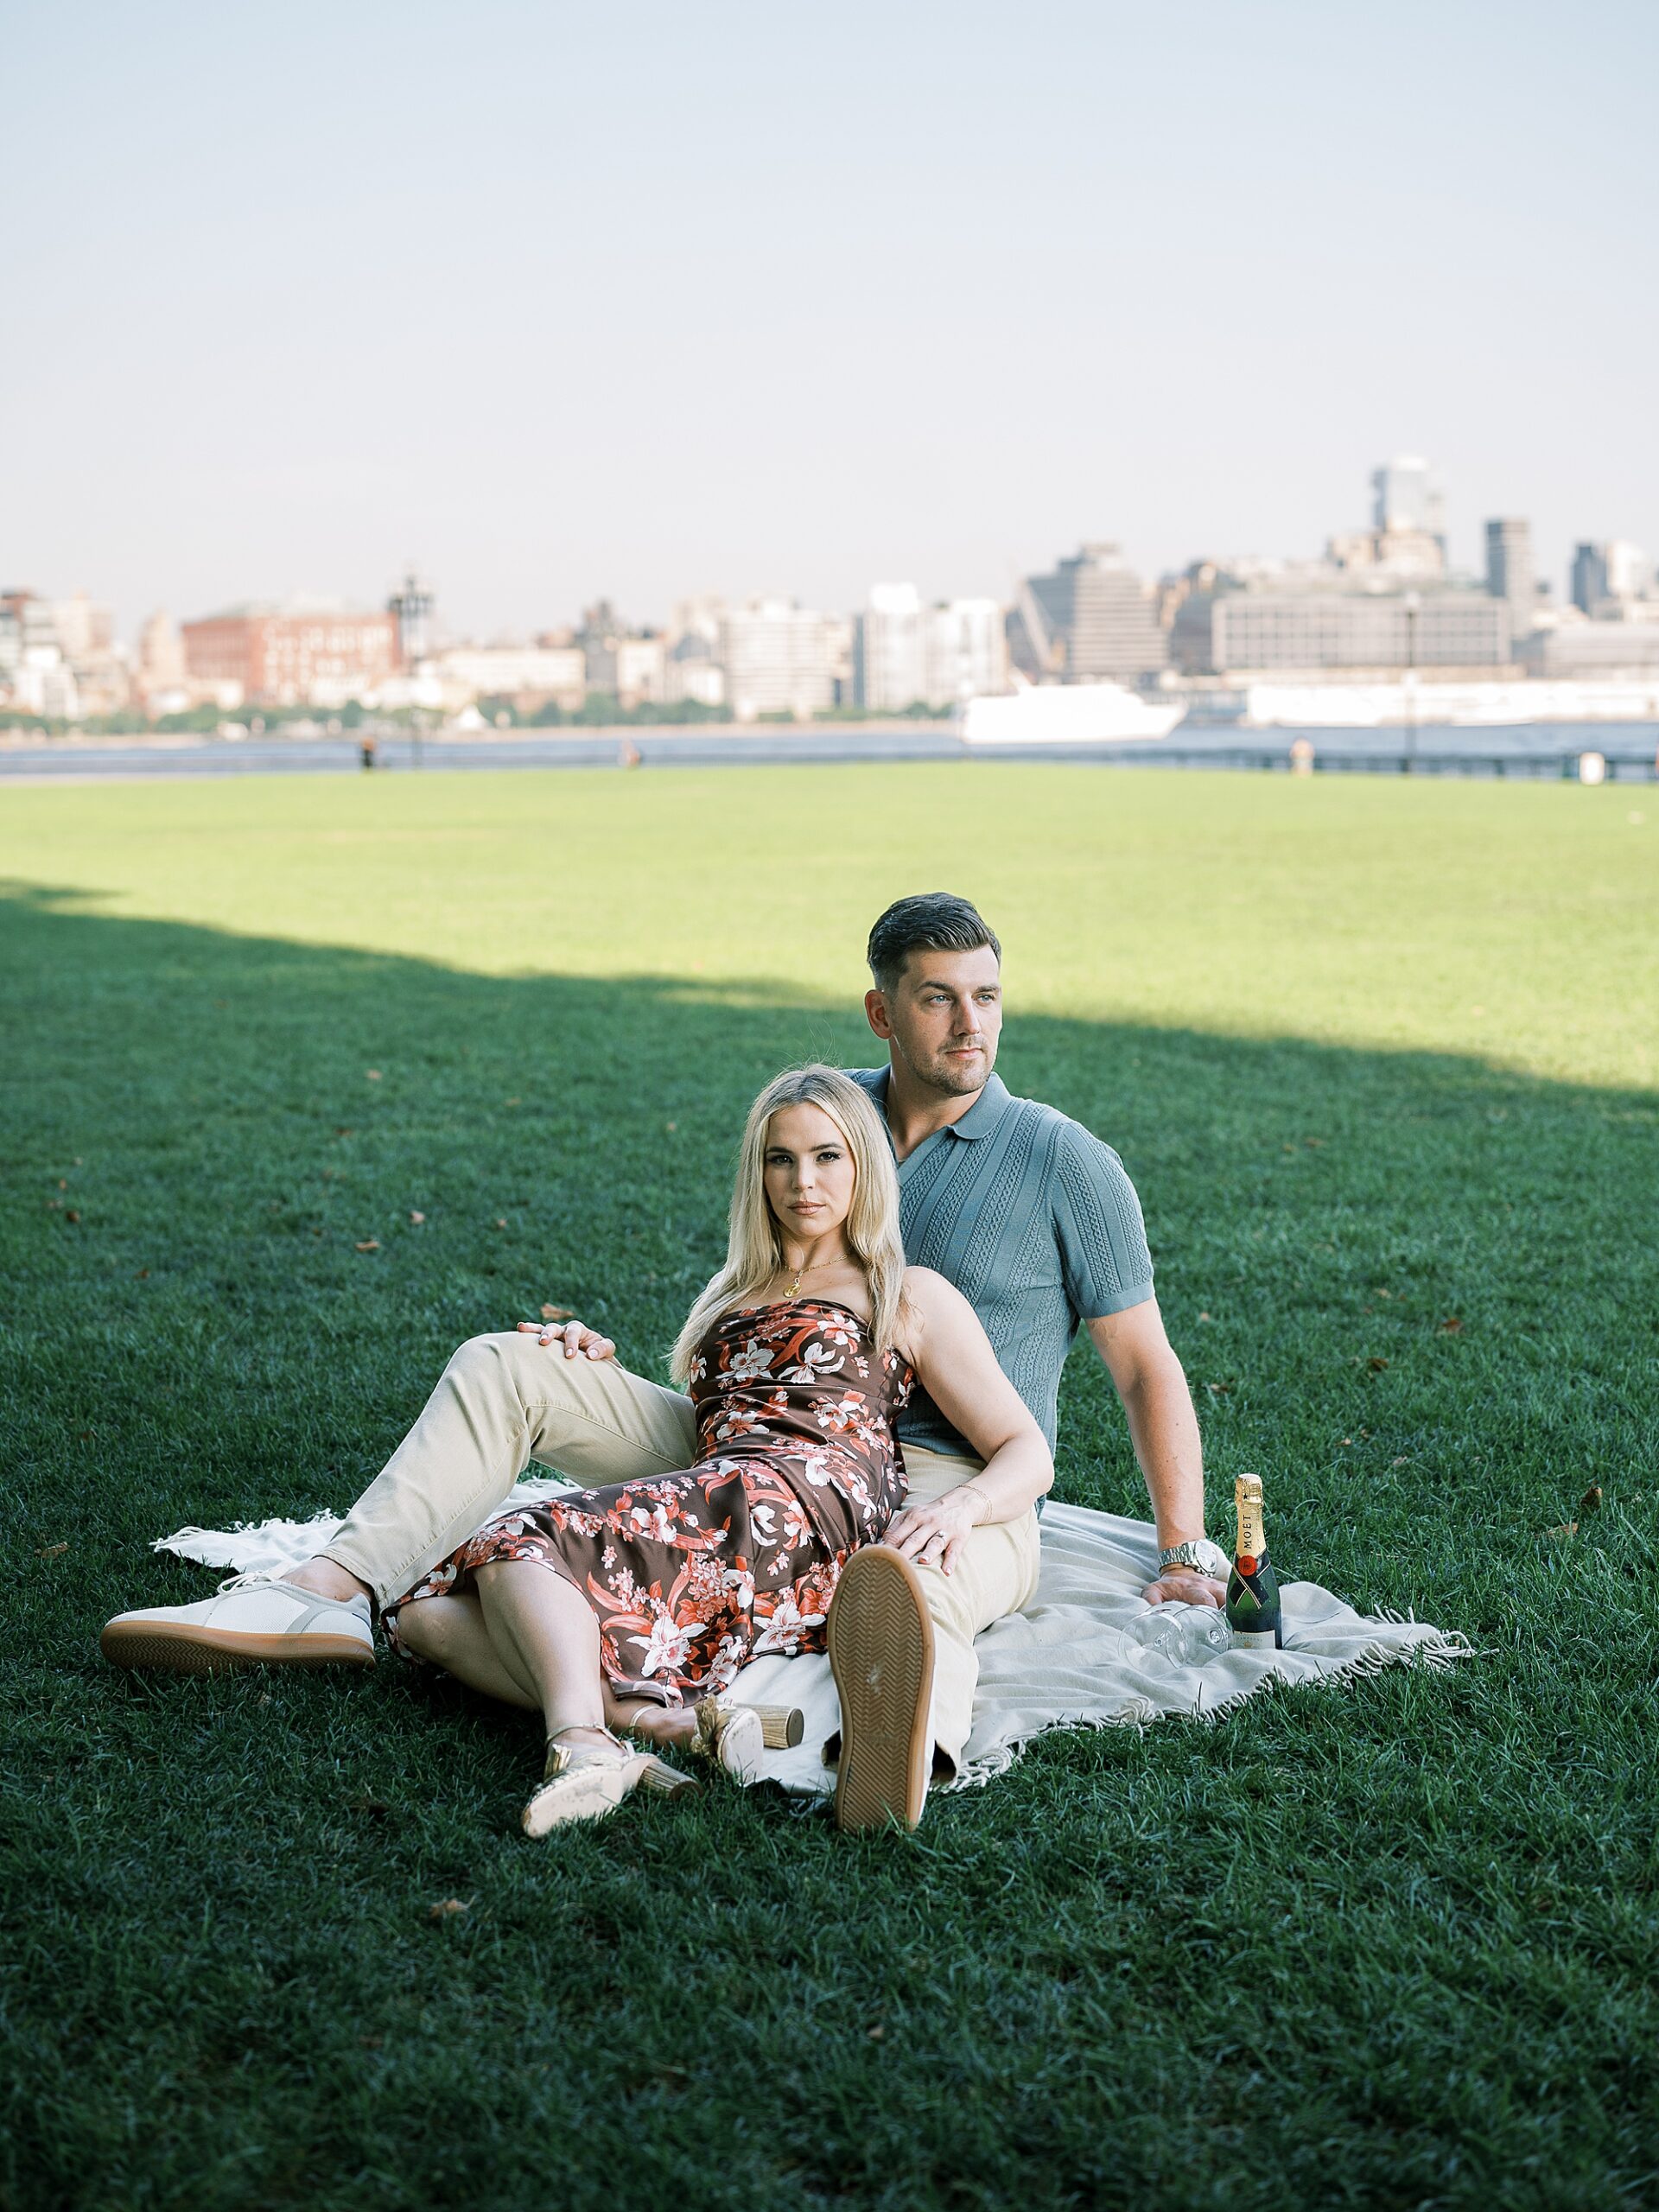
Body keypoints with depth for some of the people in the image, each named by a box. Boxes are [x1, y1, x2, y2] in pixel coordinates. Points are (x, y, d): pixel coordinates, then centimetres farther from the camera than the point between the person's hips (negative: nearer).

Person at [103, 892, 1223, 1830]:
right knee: (507, 1367, -6)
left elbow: (1148, 1366, -1)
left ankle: (901, 1754, -80)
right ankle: (332, 1596, -22)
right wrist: (616, 1361, 8)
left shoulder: (1066, 1164, -3)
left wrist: (1188, 1550, -7)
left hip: (954, 1489, -5)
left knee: (919, 1580, -45)